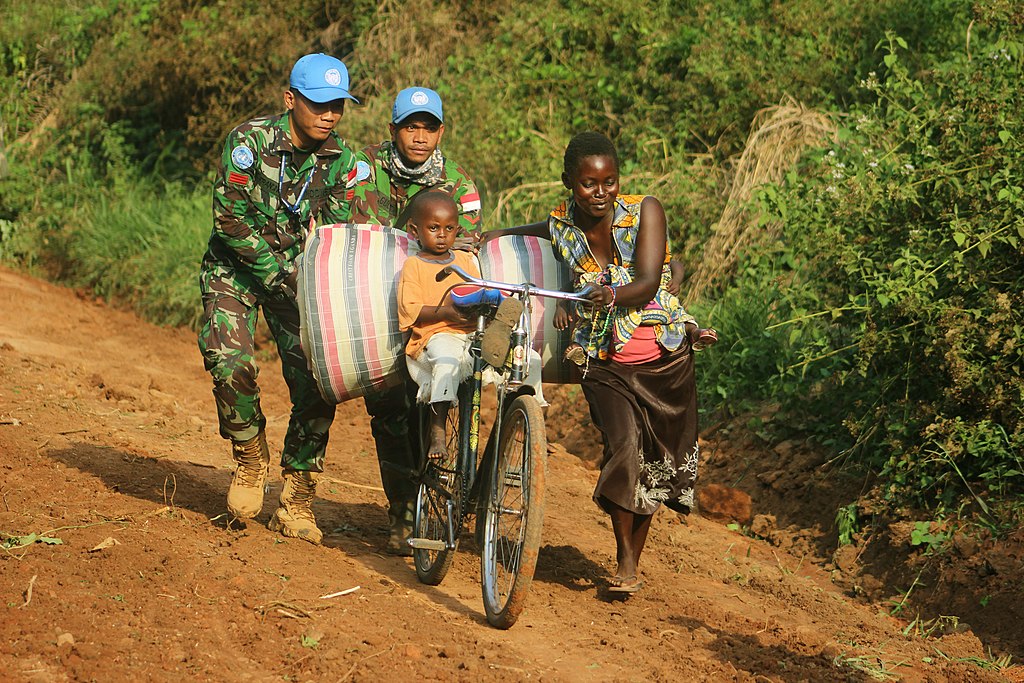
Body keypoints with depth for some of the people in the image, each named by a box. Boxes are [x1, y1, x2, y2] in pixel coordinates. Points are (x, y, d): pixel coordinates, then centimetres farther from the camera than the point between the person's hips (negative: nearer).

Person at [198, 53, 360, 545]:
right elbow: (230, 217, -19)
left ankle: (294, 503, 2)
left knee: (317, 380, -9)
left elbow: (337, 232, -7)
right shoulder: (250, 140, -18)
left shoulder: (340, 160, -7)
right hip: (235, 266, -3)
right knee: (230, 359, -25)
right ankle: (250, 457, 2)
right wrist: (276, 273, -21)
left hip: (298, 271, 3)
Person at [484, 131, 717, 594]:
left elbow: (647, 283, -23)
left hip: (664, 356, 0)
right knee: (624, 444, -23)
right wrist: (491, 235, 14)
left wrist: (610, 295, -41)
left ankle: (634, 563, 24)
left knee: (657, 461, 7)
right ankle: (624, 560, -13)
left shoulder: (645, 212, -11)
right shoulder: (561, 227, -3)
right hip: (605, 361, 0)